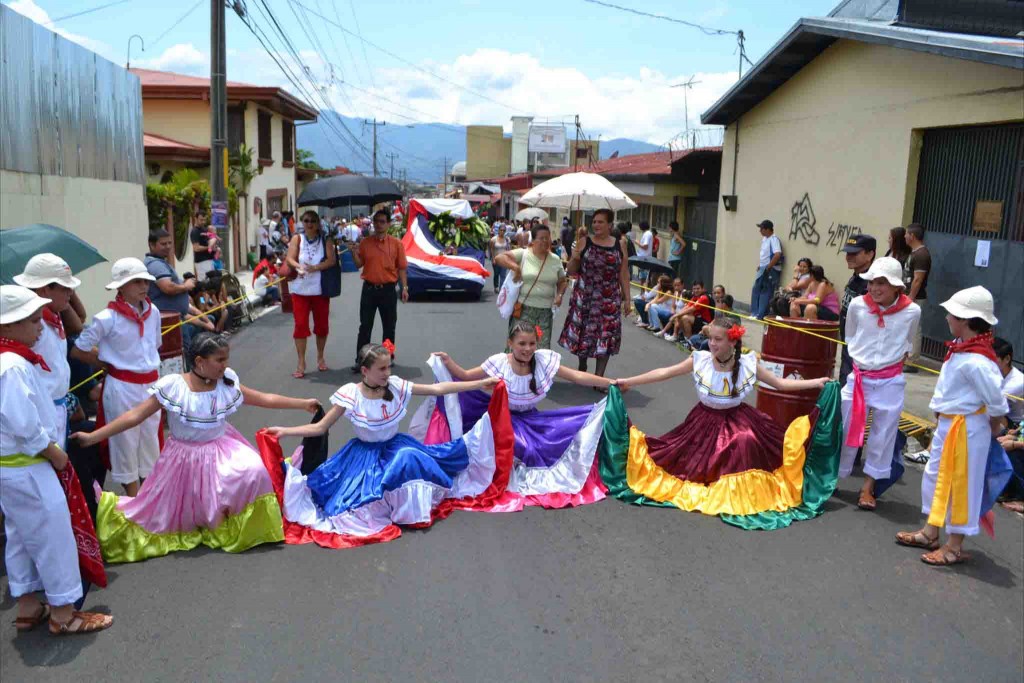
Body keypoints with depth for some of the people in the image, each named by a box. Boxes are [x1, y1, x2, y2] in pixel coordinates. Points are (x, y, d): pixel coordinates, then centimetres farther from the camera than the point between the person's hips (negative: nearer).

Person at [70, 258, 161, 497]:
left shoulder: (153, 312, 2)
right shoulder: (107, 318, -15)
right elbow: (78, 350, -8)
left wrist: (152, 367, 13)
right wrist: (111, 365, -1)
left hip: (150, 385, 6)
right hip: (122, 388, -5)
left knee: (151, 440, 16)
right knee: (126, 442, 8)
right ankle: (133, 499, 22)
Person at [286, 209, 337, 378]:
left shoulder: (326, 240, 1)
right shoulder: (297, 238, 3)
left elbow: (332, 260, -12)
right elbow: (290, 258, -9)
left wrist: (315, 267, -27)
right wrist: (299, 266, -31)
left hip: (320, 289, 0)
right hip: (300, 289, 0)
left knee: (322, 324, 9)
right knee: (300, 325, -3)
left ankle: (320, 357, 29)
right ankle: (301, 363, 2)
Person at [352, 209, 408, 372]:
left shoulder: (396, 243, 0)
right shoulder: (365, 243, 4)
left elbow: (401, 267, 2)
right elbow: (359, 264, 7)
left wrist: (404, 287, -3)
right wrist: (354, 252, -11)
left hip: (388, 290, -1)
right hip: (369, 289, 1)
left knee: (389, 326, 8)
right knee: (365, 326, 3)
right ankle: (360, 360, 7)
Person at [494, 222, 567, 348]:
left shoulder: (555, 260, 10)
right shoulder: (523, 254, -2)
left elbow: (562, 281, 19)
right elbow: (500, 258, -9)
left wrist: (560, 295, 1)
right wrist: (515, 267, -21)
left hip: (546, 312, 3)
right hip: (523, 309, -3)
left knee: (543, 348, 4)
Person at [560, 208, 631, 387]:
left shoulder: (620, 245, 3)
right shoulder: (584, 242, 1)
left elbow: (624, 274, 6)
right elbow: (571, 271, 3)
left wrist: (627, 298, 3)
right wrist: (575, 256, -15)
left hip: (610, 300, 0)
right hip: (584, 297, 0)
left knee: (606, 335, -1)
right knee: (583, 332, 8)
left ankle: (599, 377, 8)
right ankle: (582, 368, 34)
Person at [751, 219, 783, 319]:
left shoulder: (774, 239, -16)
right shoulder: (764, 239, 13)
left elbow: (777, 255, -27)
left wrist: (768, 267, -21)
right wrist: (760, 266, 14)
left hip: (771, 270, -9)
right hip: (763, 269, 10)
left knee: (766, 293, -5)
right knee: (756, 290, 10)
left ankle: (761, 315, -2)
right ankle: (755, 313, 16)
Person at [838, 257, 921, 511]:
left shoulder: (912, 311, -10)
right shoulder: (857, 305, -9)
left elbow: (906, 343, 10)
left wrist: (892, 360, 7)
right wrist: (860, 361, 6)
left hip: (890, 382, 0)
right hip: (859, 377, 0)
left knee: (882, 435, 7)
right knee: (843, 428, 7)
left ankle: (868, 488, 21)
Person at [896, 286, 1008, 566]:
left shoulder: (974, 361, -27)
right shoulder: (961, 349, 2)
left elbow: (997, 401, -23)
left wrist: (994, 426, -6)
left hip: (966, 428, -10)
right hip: (947, 424, 10)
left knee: (961, 484, 3)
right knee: (935, 476, 18)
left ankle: (955, 546, 16)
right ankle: (931, 532, 31)